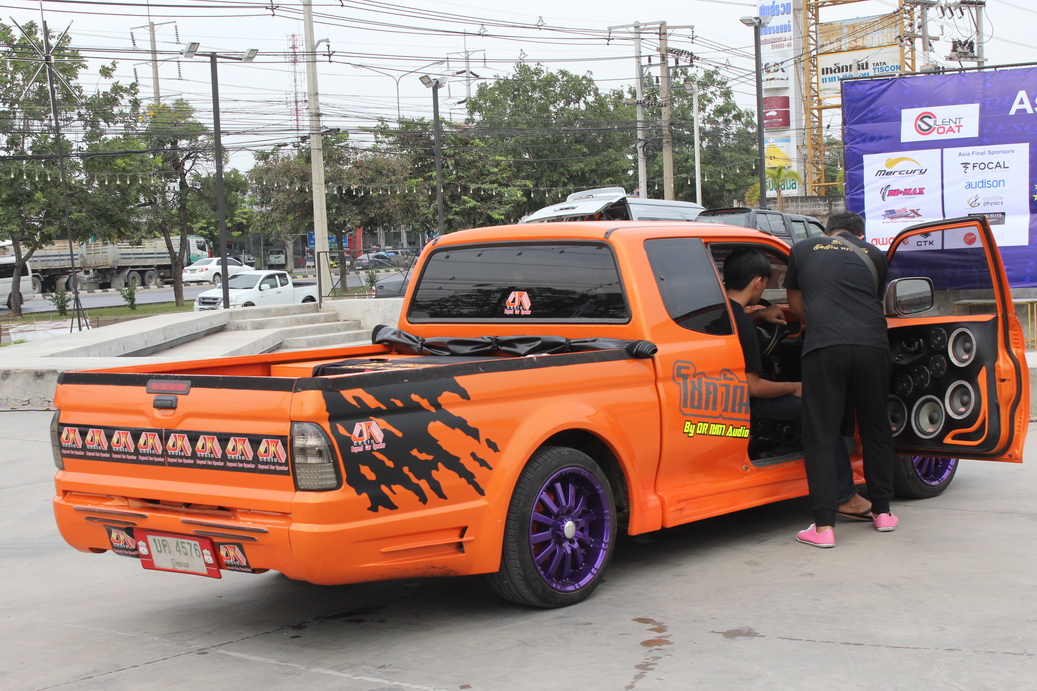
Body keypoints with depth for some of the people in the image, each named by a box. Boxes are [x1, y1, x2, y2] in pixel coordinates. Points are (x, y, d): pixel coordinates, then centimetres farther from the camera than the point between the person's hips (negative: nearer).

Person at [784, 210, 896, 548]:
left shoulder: (803, 249, 20)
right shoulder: (873, 254, 21)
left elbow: (796, 304, 28)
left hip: (823, 347, -2)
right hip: (872, 344, 2)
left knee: (821, 436, 1)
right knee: (876, 430, 18)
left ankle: (823, 526, -5)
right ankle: (882, 511, 27)